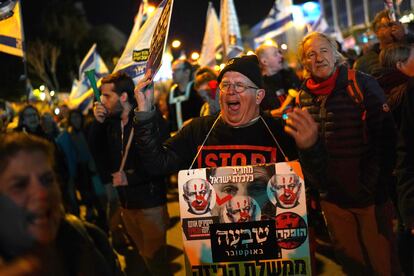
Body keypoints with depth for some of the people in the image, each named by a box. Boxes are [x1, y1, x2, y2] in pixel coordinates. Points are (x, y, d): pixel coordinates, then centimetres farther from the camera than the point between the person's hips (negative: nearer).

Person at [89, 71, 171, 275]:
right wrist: (97, 123, -8)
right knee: (145, 256, 18)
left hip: (150, 203, -6)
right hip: (126, 203, 6)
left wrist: (130, 178, -17)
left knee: (156, 259, 1)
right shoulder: (111, 122, 7)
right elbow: (96, 152, 4)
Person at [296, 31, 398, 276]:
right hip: (332, 198, 5)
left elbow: (385, 138, -11)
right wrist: (313, 186, 9)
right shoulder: (304, 97, 6)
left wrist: (375, 188, -15)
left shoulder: (362, 85, -8)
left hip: (368, 196, -4)